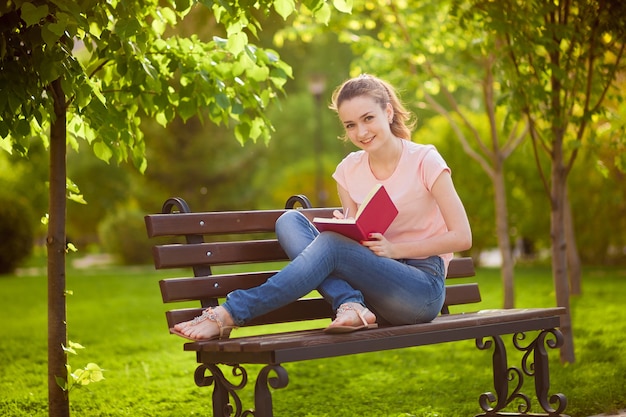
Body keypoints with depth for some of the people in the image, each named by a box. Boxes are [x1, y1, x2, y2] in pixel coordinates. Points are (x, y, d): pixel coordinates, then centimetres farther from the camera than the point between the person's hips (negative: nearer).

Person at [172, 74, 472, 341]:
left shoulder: (425, 161, -8)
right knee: (289, 220, -12)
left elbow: (462, 237, -8)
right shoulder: (349, 170, 7)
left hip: (422, 290, -5)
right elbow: (357, 241, 13)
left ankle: (229, 315, -29)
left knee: (331, 245, -30)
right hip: (376, 285, 6)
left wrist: (394, 248, -16)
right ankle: (350, 305, -27)